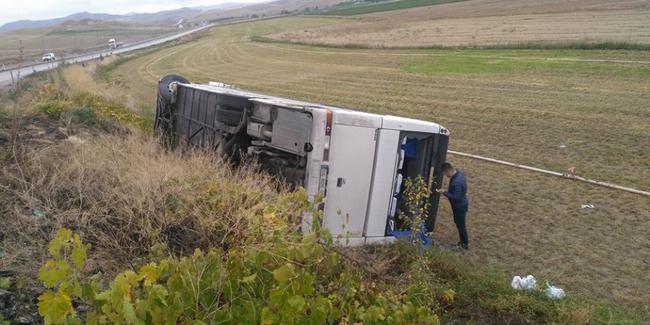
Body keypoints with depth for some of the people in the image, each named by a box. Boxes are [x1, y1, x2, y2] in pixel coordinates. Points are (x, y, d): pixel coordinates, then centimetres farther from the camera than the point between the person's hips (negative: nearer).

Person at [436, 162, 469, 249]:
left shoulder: (456, 182, -37)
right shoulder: (458, 172, -7)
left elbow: (456, 197, -30)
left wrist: (444, 192, -26)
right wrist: (448, 190, 7)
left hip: (460, 206, -10)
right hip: (461, 204, 10)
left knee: (461, 225, 10)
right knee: (458, 222, 24)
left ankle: (465, 244, 29)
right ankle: (463, 241, 41)